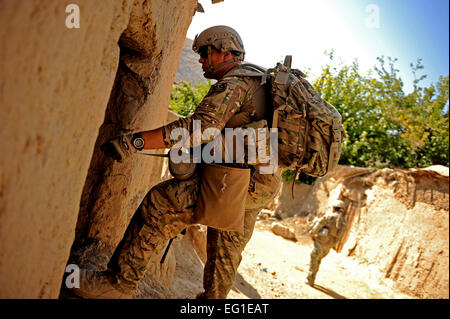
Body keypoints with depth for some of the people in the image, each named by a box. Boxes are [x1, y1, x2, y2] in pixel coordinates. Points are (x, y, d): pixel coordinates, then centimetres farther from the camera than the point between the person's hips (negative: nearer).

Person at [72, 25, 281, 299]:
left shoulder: (232, 84, -9)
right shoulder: (256, 82, 24)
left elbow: (204, 125, -27)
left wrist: (137, 140, -32)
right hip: (263, 185, 11)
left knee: (159, 205, -14)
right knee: (225, 255, 20)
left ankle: (118, 284, -10)